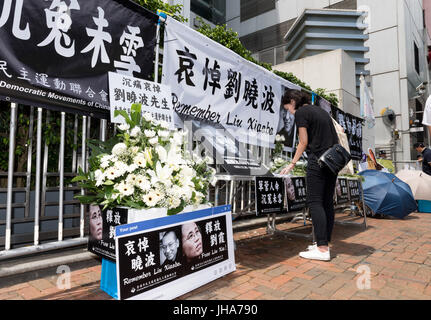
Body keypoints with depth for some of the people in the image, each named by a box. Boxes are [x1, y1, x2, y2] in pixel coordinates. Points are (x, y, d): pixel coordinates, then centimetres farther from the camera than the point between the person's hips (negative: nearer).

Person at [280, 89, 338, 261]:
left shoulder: (301, 113, -4)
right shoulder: (321, 110, 20)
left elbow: (304, 142, -6)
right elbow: (336, 138, 19)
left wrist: (292, 164, 2)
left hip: (318, 160, -9)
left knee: (314, 202, -7)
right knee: (327, 202, 9)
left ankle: (322, 249, -9)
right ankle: (325, 243, 14)